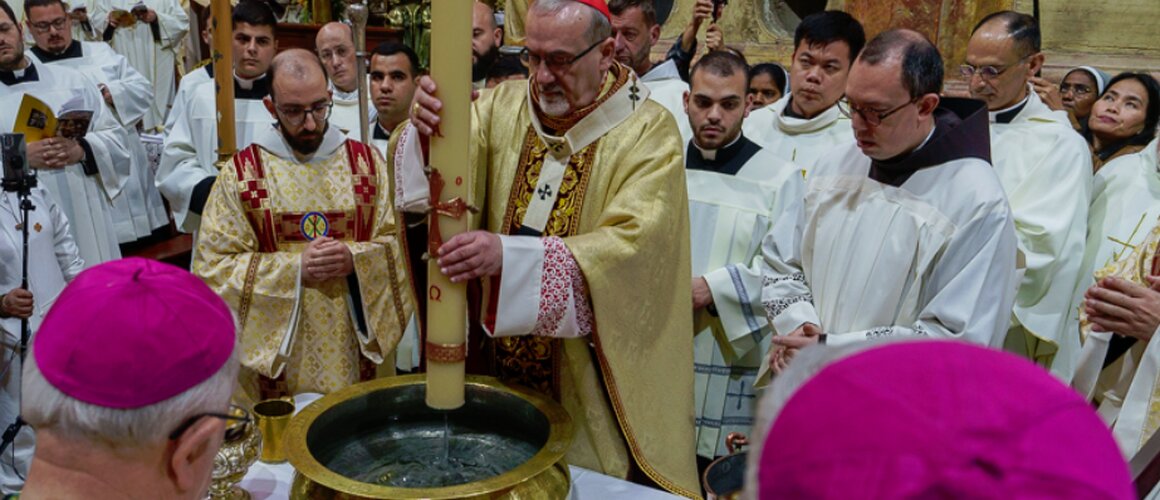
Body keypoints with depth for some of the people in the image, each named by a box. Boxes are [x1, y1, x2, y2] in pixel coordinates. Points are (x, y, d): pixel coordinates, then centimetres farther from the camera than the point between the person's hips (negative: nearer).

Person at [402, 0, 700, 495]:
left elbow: (632, 243, -25)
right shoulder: (504, 105, 0)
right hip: (502, 365, 4)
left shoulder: (649, 132, -12)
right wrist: (427, 131, -37)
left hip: (598, 380, -3)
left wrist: (509, 255, -37)